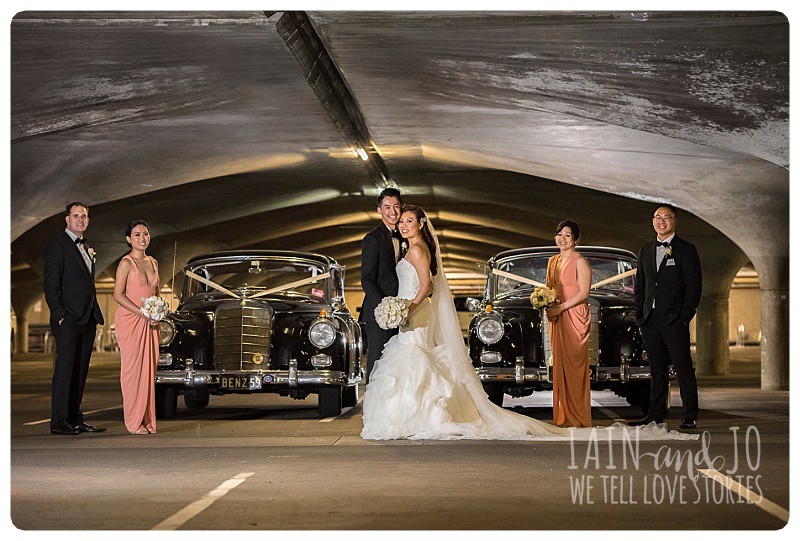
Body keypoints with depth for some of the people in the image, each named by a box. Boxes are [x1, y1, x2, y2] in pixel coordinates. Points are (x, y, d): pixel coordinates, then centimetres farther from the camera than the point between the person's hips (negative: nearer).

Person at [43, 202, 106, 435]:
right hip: (68, 319, -8)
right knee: (65, 368, -7)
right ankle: (59, 422, -3)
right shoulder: (57, 245, -5)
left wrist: (95, 314, 14)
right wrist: (59, 314, -17)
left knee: (80, 371, 9)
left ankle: (75, 419, 14)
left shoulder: (85, 248, 19)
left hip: (88, 319, 8)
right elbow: (50, 284, -10)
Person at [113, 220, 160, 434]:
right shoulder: (126, 263, -6)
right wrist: (142, 313, -17)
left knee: (149, 368, 5)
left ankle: (147, 419, 10)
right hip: (130, 320, -6)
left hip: (149, 322, 6)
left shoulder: (153, 263, 14)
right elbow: (118, 295, -11)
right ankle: (134, 422, 0)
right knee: (133, 368, -4)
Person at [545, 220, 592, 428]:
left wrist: (560, 308, -17)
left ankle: (577, 418, 0)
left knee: (574, 366, -5)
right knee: (560, 366, 7)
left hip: (575, 317, -7)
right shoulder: (552, 261, 15)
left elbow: (584, 293, -12)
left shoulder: (580, 261, -7)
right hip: (557, 319, 7)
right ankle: (562, 417, 12)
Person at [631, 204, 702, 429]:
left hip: (674, 320, -5)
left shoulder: (686, 250, -1)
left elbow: (694, 287, -5)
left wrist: (684, 317, -11)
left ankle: (690, 416, 4)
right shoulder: (646, 250, 15)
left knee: (684, 368, -2)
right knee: (657, 370, 10)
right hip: (650, 319, 5)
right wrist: (640, 314, 8)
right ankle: (656, 414, 16)